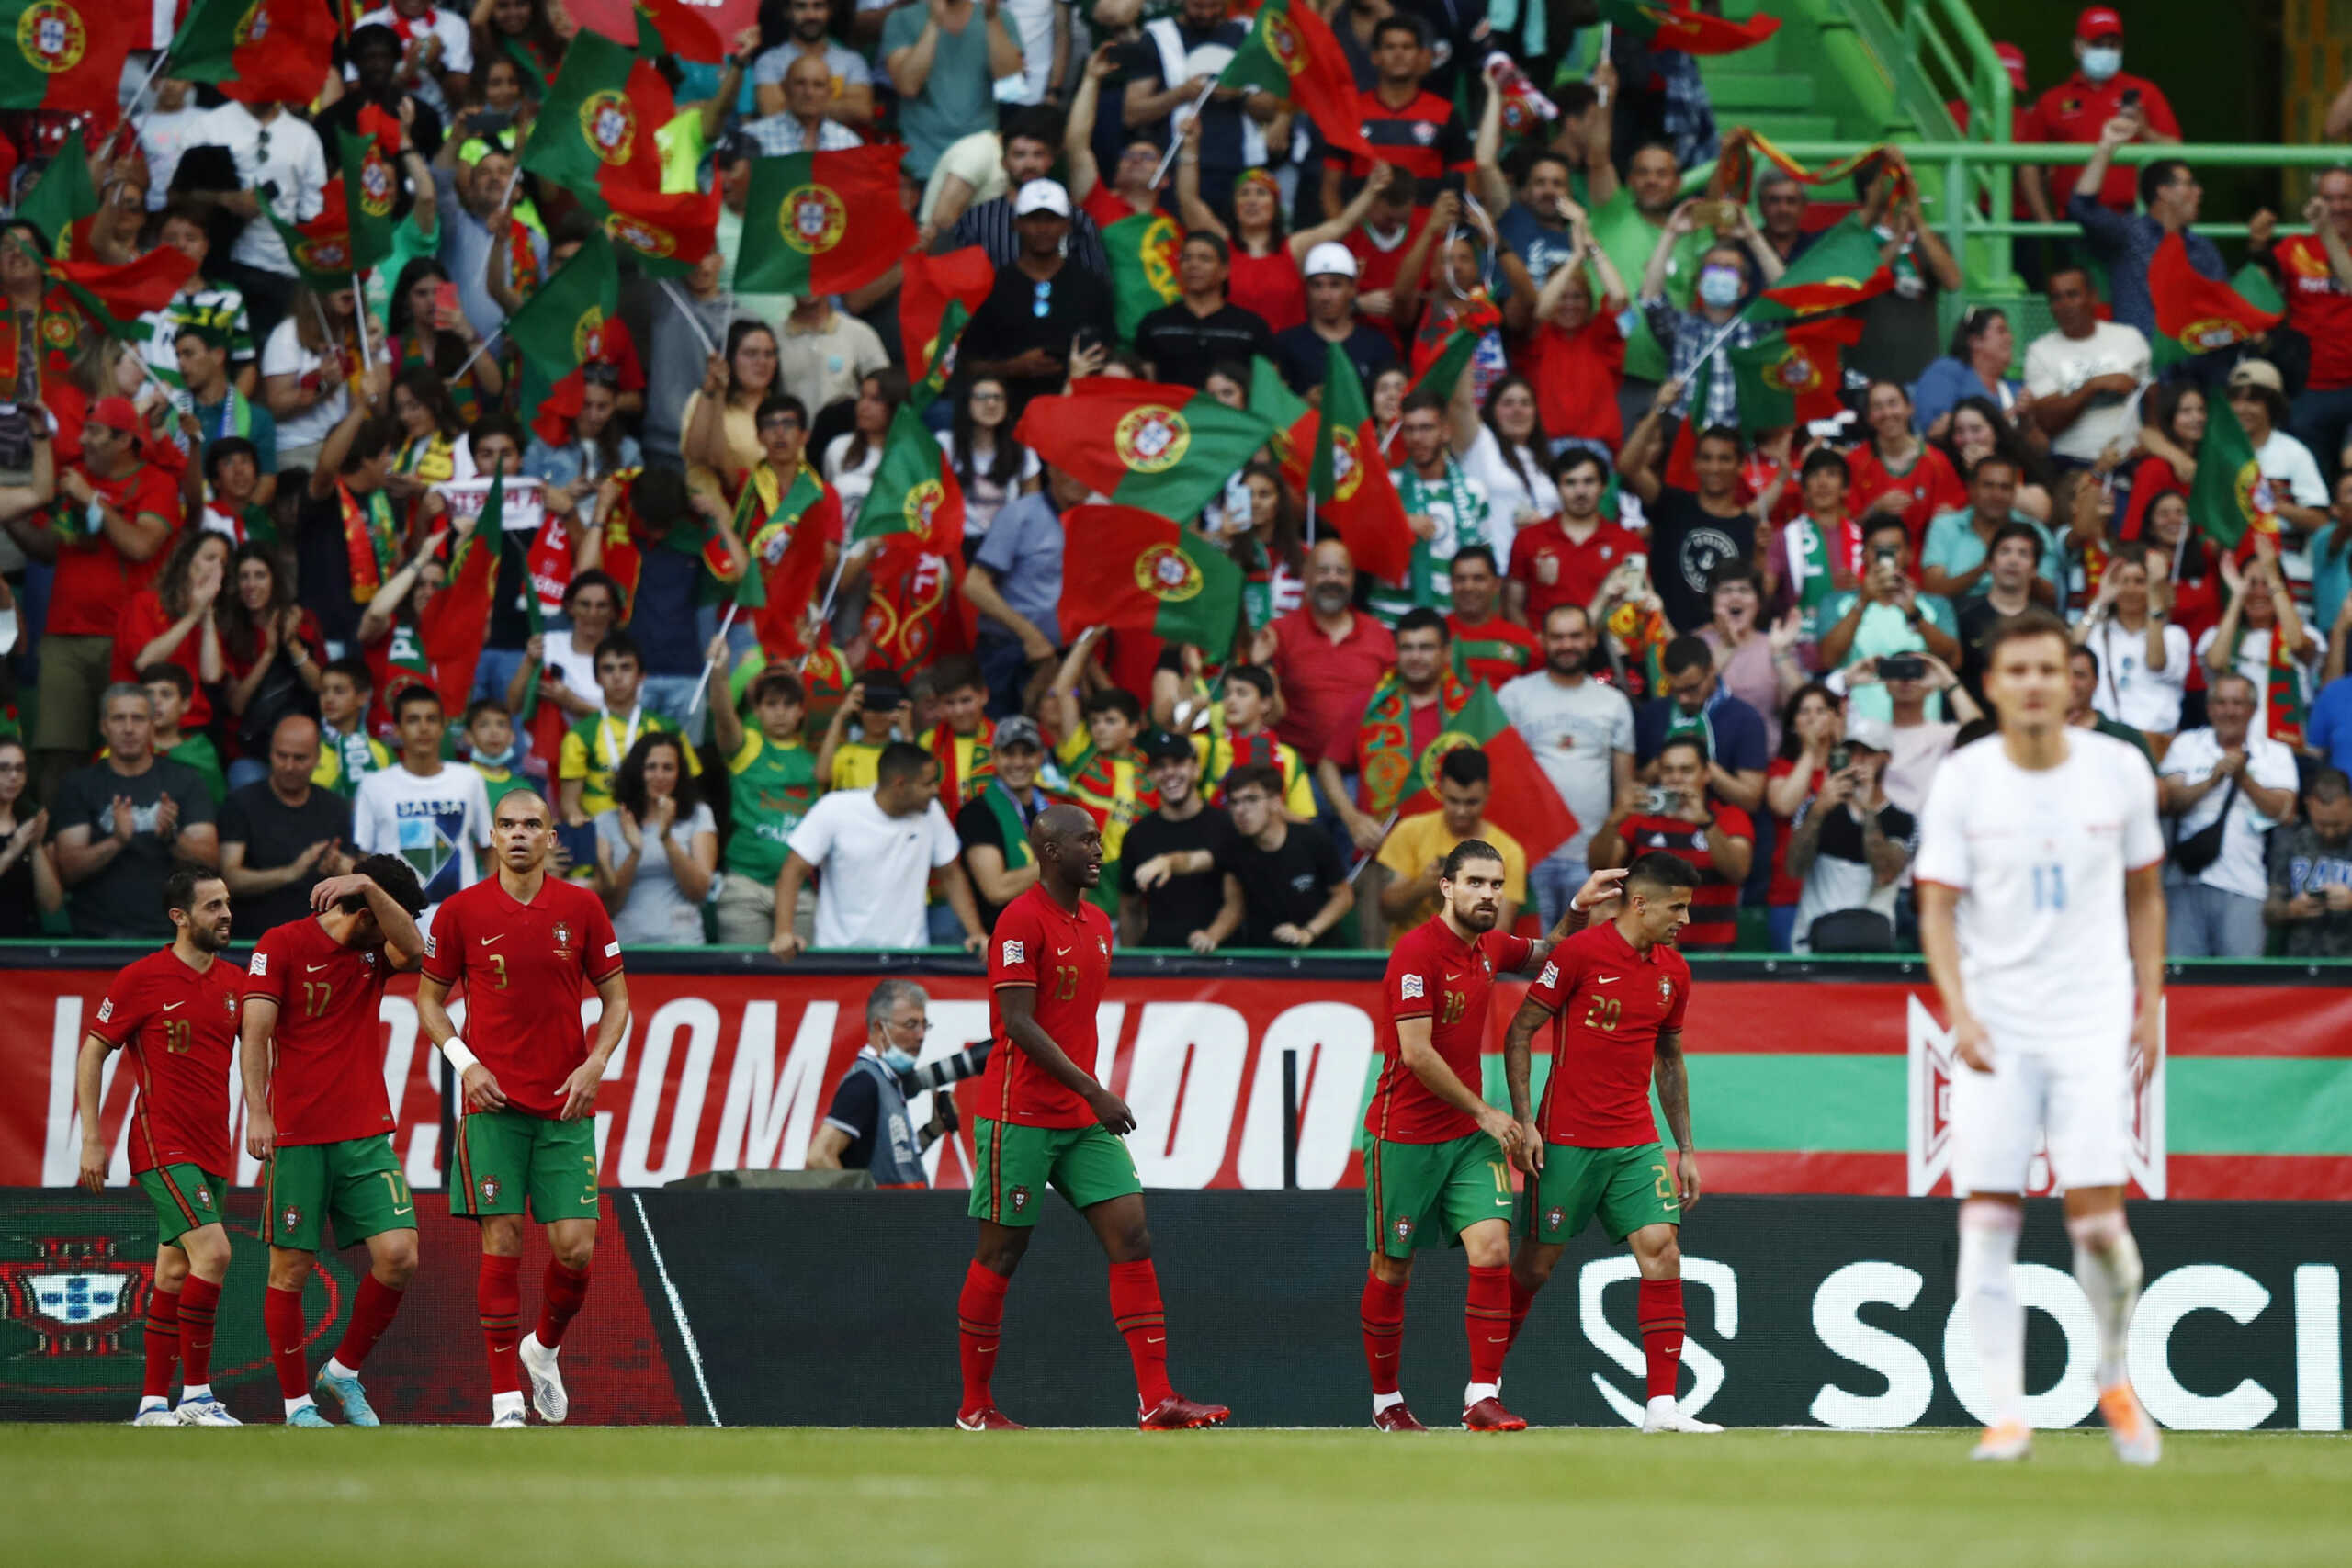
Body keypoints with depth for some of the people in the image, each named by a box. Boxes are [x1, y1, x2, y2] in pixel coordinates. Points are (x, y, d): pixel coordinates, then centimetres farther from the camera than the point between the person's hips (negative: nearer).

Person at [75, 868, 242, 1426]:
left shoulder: (233, 982, 8)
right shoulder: (141, 980, -8)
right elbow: (92, 1053, -2)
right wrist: (92, 1139, -6)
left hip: (212, 1149, 6)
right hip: (161, 1144, -6)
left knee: (174, 1273, 10)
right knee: (213, 1251, -19)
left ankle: (154, 1403, 15)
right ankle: (196, 1393, -14)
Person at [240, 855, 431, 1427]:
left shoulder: (375, 951, 12)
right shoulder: (281, 945, -2)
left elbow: (412, 949, -11)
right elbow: (255, 1031, -7)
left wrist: (368, 884, -22)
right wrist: (257, 1113, -18)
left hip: (366, 1136, 4)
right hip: (296, 1136, -4)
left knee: (398, 1256, -8)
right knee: (291, 1269, -1)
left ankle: (344, 1372, 12)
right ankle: (297, 1404, 9)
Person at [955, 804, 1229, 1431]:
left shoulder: (1097, 923, 14)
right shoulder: (1023, 921, -12)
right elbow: (1018, 1024, -17)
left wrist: (1094, 1097, 19)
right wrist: (1093, 1091, -20)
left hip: (1084, 1119, 8)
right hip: (1021, 1114, -8)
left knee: (1131, 1238, -4)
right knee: (1001, 1253, 1)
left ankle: (1156, 1398, -9)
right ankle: (975, 1407, 10)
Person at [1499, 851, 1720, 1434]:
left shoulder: (1673, 971, 9)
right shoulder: (1580, 953, -10)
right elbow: (1520, 1033, -6)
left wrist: (1685, 1149, 17)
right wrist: (1523, 1120, -12)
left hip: (1636, 1141, 5)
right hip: (1567, 1140, -5)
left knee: (1662, 1251, -9)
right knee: (1537, 1262, 2)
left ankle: (1662, 1405, -9)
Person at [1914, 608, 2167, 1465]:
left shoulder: (2119, 770, 2)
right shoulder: (1962, 782, -2)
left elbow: (2143, 893, 12)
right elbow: (1937, 906, 0)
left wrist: (2149, 1002, 8)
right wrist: (1959, 1010, -13)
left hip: (2091, 1023, 0)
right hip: (1994, 1028, 0)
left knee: (2096, 1217, -10)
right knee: (1987, 1216, -7)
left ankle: (2116, 1383, 15)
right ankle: (2005, 1411, -3)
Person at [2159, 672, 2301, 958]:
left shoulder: (2275, 755, 12)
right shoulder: (2186, 745, 14)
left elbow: (2284, 812, -2)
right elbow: (2170, 802, 1)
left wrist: (2244, 778, -10)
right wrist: (2212, 781, -12)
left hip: (2244, 888, -1)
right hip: (2188, 880, 1)